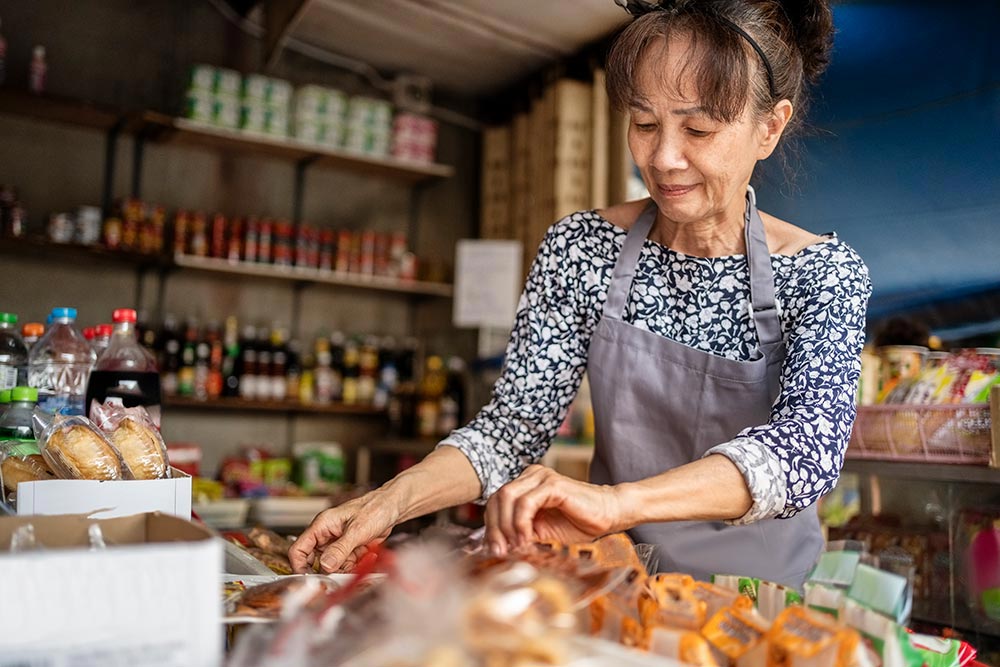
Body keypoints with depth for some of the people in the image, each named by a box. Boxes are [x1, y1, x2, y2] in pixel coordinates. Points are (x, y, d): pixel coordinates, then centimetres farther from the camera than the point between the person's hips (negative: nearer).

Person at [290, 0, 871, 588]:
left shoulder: (824, 274, -10)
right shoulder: (580, 250, -6)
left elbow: (810, 441, -27)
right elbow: (516, 426, -6)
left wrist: (619, 501, -42)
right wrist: (395, 499, -25)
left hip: (761, 601, -2)